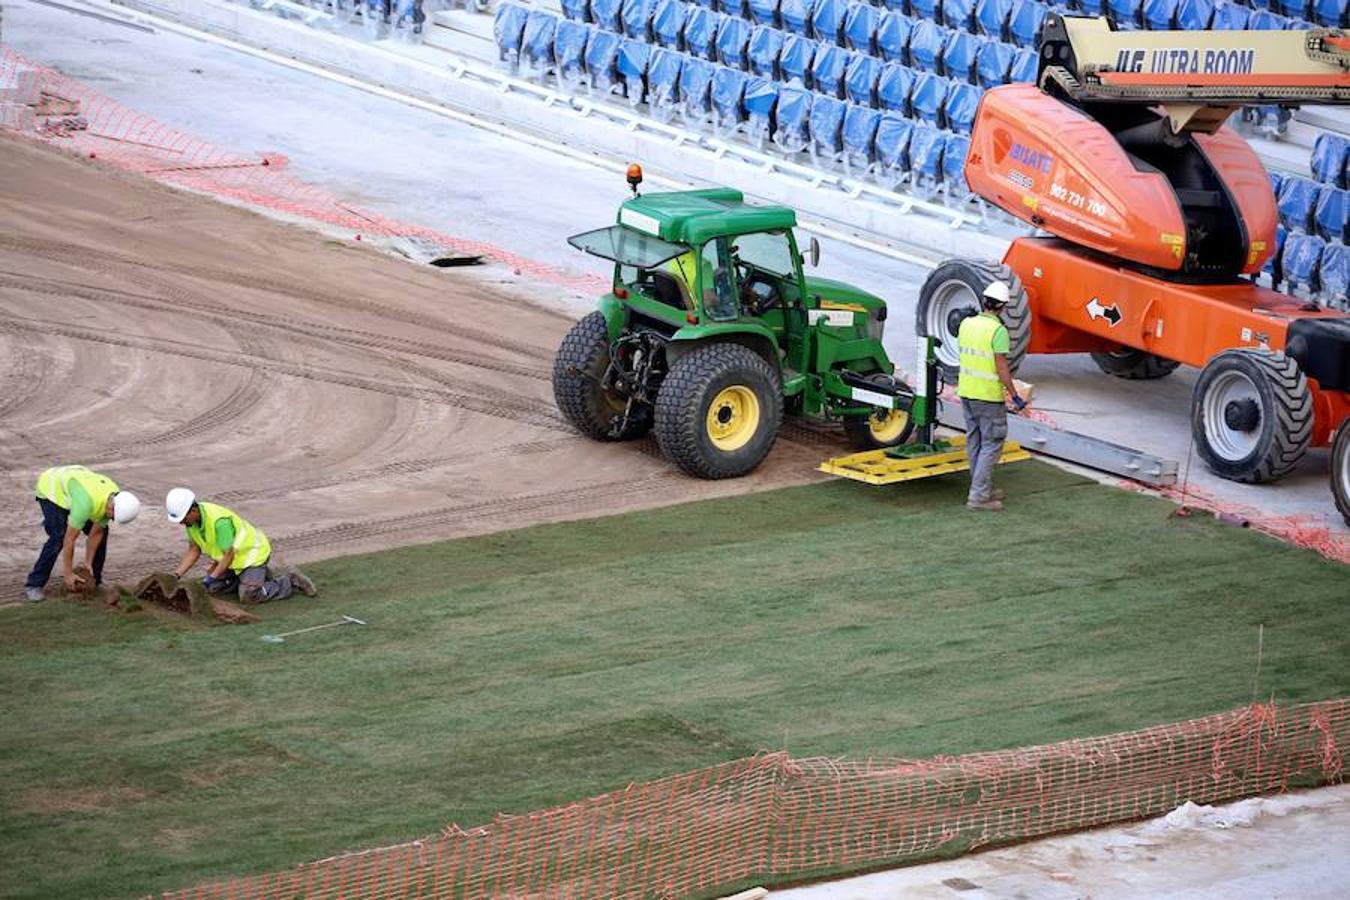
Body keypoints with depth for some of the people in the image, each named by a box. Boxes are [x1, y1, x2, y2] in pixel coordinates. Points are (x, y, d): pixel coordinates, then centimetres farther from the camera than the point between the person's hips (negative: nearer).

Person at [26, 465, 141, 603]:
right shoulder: (88, 502, -44)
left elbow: (96, 532, -9)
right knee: (58, 538, -24)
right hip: (50, 489, -7)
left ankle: (95, 580, 15)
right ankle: (33, 585, -17)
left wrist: (88, 563, -5)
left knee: (102, 532, -1)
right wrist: (67, 573, -27)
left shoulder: (114, 499, -22)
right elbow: (70, 538, -35)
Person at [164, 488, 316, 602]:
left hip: (252, 551, -9)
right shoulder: (191, 519, -10)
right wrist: (176, 575, -9)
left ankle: (291, 581, 1)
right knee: (213, 588, 4)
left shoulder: (218, 521, -36)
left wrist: (212, 577, -30)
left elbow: (229, 555, -27)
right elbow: (194, 551, 0)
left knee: (249, 595, -18)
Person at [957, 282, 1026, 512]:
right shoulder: (998, 331, -18)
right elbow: (1002, 367, -19)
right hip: (989, 396, -7)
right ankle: (978, 496, -6)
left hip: (966, 392, 7)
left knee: (974, 442, 15)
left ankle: (984, 490, 25)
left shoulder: (967, 324, 3)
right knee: (991, 444, -1)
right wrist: (1014, 396, -11)